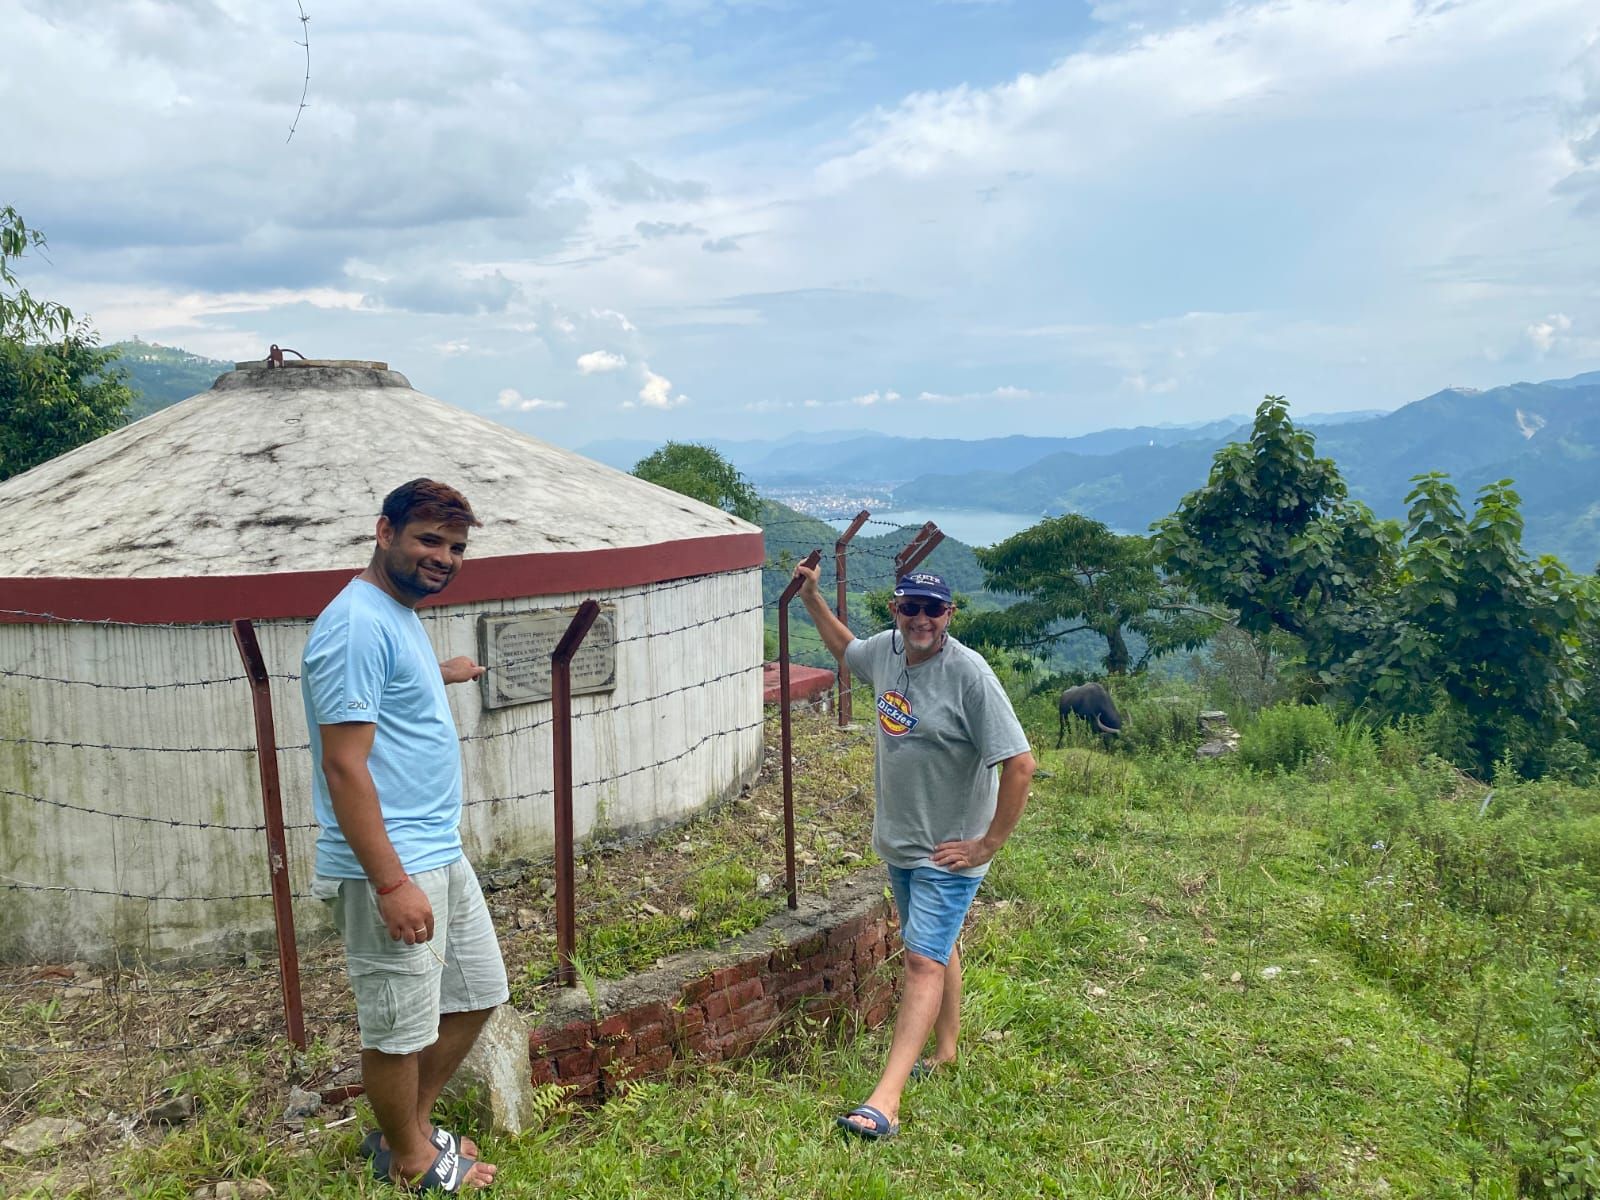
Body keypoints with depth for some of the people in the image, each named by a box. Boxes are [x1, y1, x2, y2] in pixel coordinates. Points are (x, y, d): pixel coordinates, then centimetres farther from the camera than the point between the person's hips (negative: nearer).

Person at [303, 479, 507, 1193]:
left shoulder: (401, 614, 12)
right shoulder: (357, 625, -20)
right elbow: (343, 766, -24)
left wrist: (442, 673, 54)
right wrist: (392, 883, -25)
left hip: (441, 853, 10)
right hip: (388, 868, -10)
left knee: (477, 993, 20)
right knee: (400, 1027, 7)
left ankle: (406, 1128, 38)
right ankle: (410, 1161, 30)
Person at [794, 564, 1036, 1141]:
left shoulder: (968, 674, -23)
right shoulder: (885, 649, -1)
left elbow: (1020, 764, -25)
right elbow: (846, 649, 26)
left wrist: (987, 845, -20)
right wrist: (811, 596, 19)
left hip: (947, 852, -8)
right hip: (899, 842, 8)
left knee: (924, 961, -11)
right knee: (936, 948, 23)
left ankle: (885, 1101, -15)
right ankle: (945, 1050, 41)